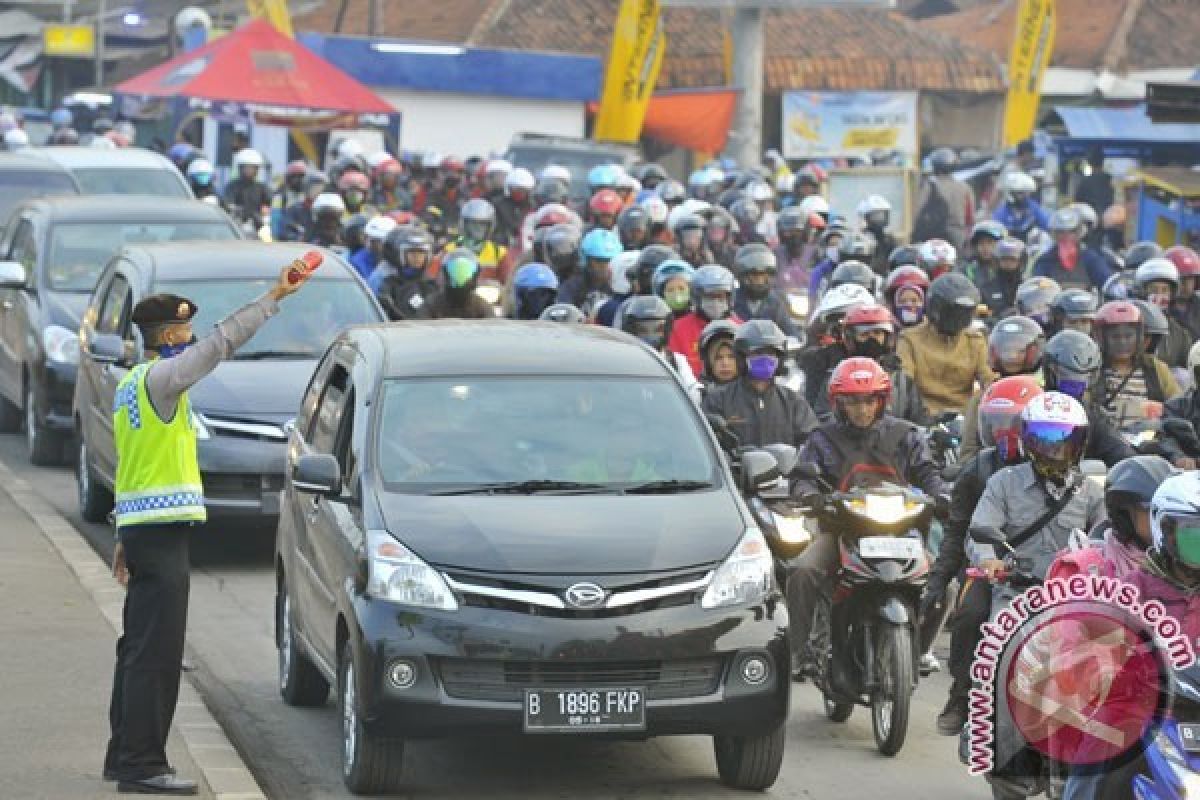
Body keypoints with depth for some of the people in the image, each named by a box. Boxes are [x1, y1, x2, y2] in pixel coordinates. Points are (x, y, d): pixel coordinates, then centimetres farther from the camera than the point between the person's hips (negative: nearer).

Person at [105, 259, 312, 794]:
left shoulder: (132, 385, 18)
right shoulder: (159, 378, -12)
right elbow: (221, 343, -22)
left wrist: (125, 539, 25)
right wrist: (273, 298, -20)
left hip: (139, 526, 10)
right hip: (163, 529, -10)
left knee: (140, 648, 15)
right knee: (155, 653, -10)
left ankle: (124, 755, 20)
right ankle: (142, 766, -11)